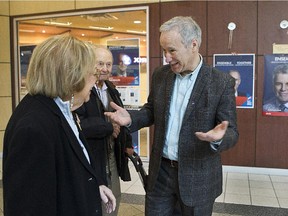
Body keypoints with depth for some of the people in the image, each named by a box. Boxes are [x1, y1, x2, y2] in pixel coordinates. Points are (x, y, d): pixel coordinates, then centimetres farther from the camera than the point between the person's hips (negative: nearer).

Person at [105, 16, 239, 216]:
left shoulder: (222, 82, -14)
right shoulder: (160, 75, 0)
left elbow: (231, 132, -10)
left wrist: (218, 138, -33)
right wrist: (131, 118, -9)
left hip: (197, 176, -3)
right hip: (161, 170, 4)